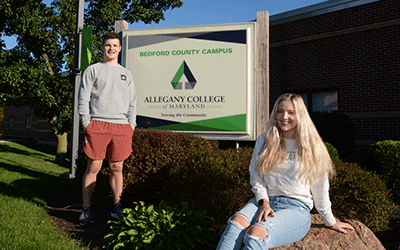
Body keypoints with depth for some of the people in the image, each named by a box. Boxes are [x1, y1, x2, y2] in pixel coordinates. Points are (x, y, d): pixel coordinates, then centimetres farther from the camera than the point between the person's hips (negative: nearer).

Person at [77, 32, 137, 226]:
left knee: (117, 168, 6)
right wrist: (86, 123, -6)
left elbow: (132, 102, 18)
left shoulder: (126, 74, 22)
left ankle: (117, 206, 15)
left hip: (122, 126, 3)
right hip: (98, 125, -2)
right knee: (93, 167, -2)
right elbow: (83, 99, 5)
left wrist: (131, 125, 7)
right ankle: (86, 208, 7)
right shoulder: (93, 70, 12)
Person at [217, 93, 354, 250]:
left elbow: (320, 189, 11)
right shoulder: (264, 141, 9)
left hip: (296, 208, -2)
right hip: (265, 201, 3)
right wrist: (263, 202, -6)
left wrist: (330, 222, 18)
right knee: (236, 222, -31)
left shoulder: (312, 147, 3)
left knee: (256, 233, -33)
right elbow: (256, 177, 9)